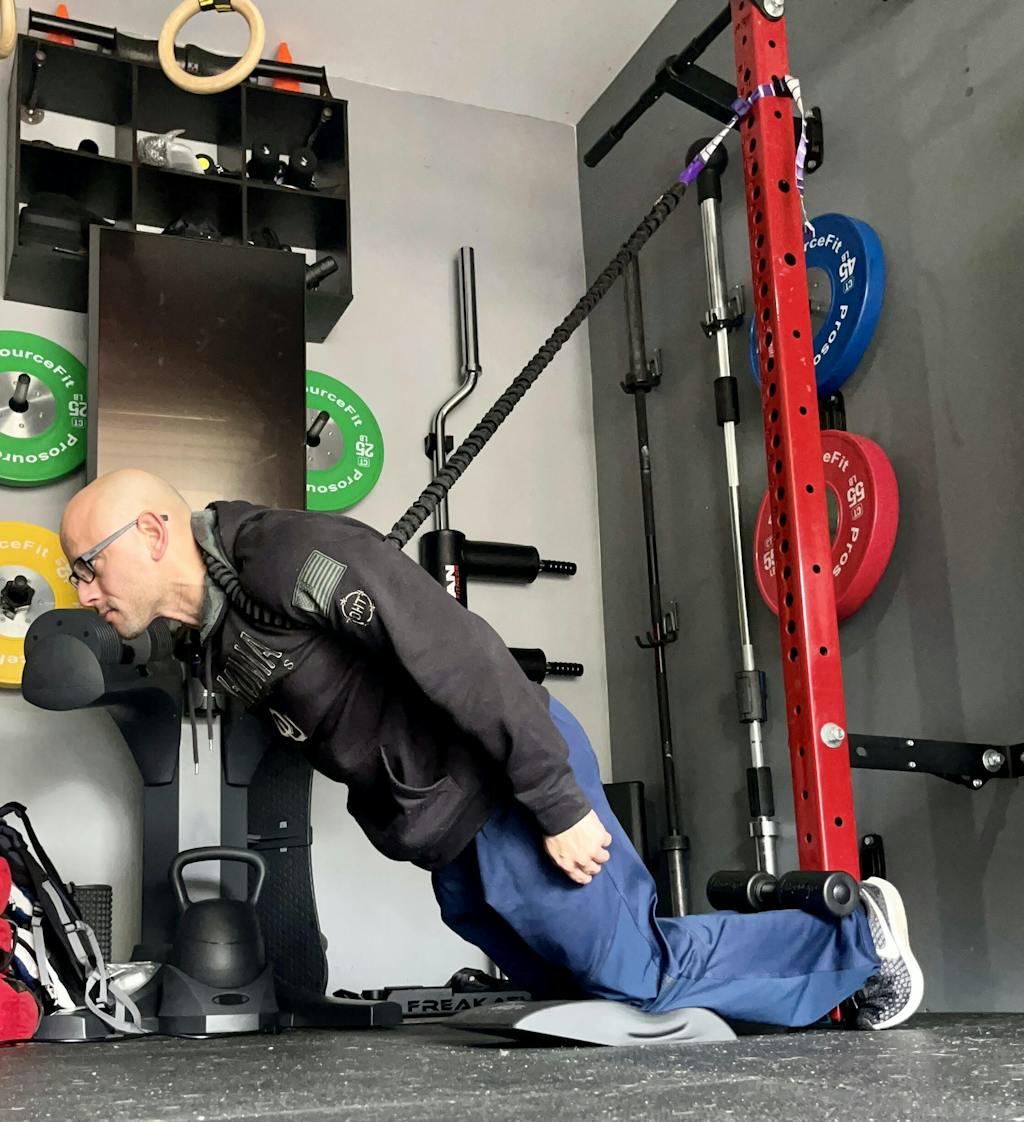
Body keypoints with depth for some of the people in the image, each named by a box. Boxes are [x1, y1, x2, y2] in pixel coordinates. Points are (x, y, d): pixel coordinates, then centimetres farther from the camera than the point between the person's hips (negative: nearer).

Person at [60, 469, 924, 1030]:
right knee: (579, 988, 17)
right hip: (453, 841, 9)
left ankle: (854, 939, 19)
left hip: (505, 790, -9)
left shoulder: (282, 556, -21)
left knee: (639, 977, -2)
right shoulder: (216, 638, 9)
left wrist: (557, 805, -24)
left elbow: (455, 651, -26)